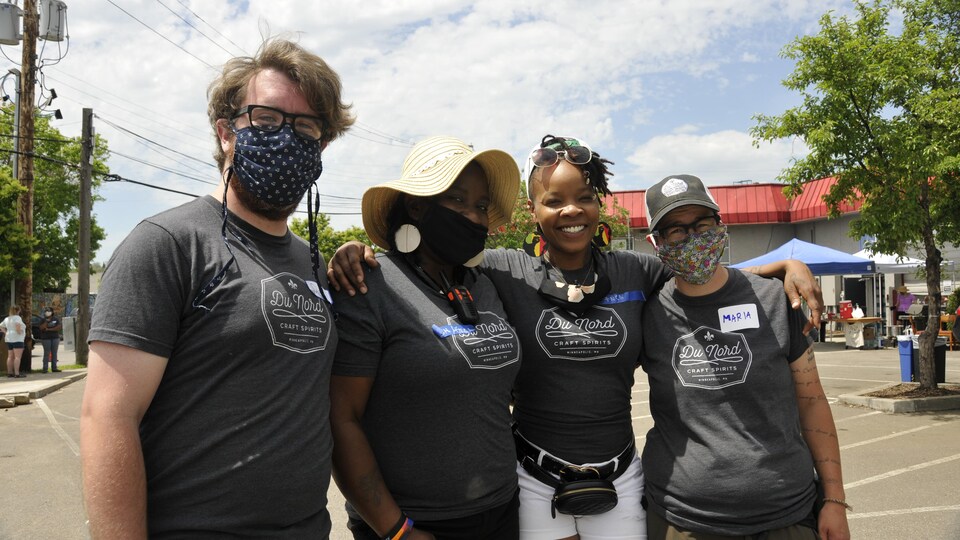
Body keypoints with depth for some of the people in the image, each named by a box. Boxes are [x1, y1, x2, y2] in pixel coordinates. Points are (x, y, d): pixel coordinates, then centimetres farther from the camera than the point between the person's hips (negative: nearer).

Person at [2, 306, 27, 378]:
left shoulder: (7, 318, 15)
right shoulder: (17, 317, -10)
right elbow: (17, 324, -30)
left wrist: (6, 332, 15)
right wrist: (18, 331, -17)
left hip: (9, 339, 9)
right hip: (17, 339, -9)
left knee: (10, 357, 11)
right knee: (17, 357, -10)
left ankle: (10, 373, 13)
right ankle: (17, 374, -16)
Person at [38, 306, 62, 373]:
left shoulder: (56, 319, 7)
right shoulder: (43, 320, 7)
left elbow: (59, 327, -6)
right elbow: (41, 328, -9)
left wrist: (49, 329, -8)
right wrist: (47, 321, -15)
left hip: (55, 338, 1)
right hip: (46, 338, -1)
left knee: (54, 353, 2)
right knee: (46, 354, -6)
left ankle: (54, 368, 5)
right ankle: (45, 369, -6)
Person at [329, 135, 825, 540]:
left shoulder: (636, 274, 0)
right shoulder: (505, 273, -8)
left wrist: (785, 265, 0)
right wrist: (362, 251, -23)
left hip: (619, 480, 3)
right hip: (533, 482, -2)